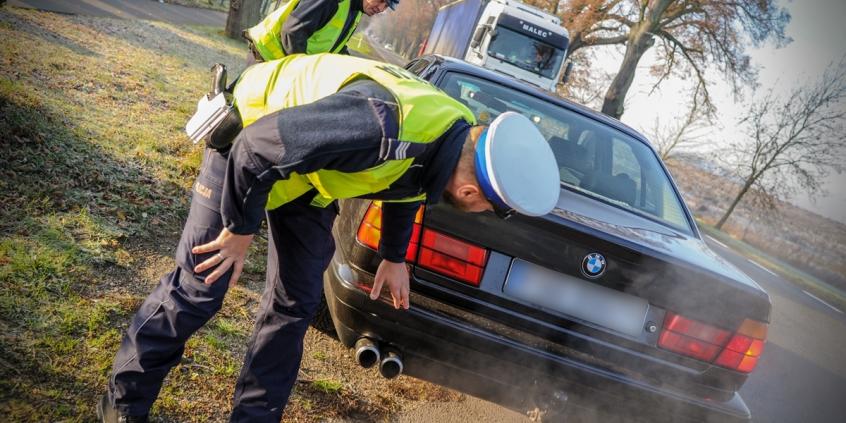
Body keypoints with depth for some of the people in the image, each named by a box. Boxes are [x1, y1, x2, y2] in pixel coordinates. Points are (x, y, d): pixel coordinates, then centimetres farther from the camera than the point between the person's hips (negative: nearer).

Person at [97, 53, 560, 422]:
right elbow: (258, 147, -34)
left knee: (295, 304, 6)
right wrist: (241, 227, -19)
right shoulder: (381, 128, -44)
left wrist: (394, 257, 19)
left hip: (310, 170, 7)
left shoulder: (462, 139, -14)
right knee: (199, 287, -3)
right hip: (251, 132, -7)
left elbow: (405, 187, 9)